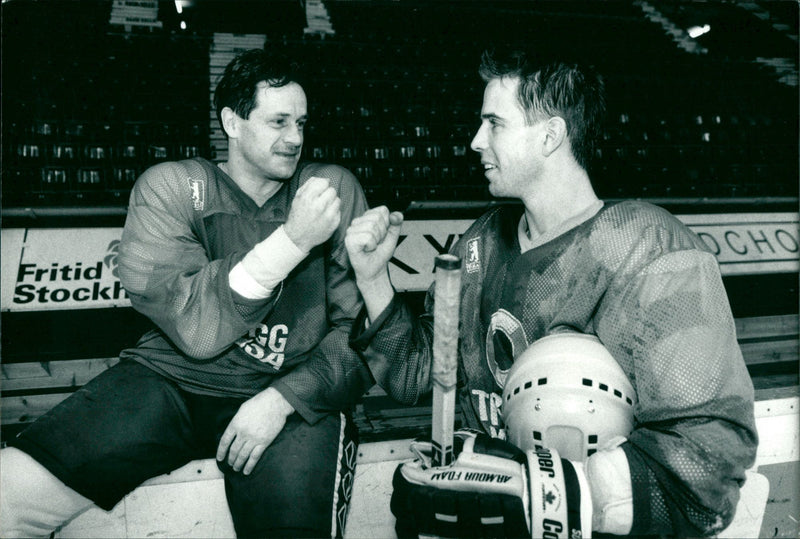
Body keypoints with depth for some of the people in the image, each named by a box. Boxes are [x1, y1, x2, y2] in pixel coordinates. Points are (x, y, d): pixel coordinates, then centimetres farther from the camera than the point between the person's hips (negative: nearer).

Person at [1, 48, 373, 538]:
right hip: (171, 381, 1)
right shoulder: (170, 187, 2)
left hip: (292, 398, 0)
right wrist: (291, 240, -21)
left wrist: (284, 396, -14)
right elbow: (196, 330, -12)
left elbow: (365, 326, 0)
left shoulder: (336, 190, 5)